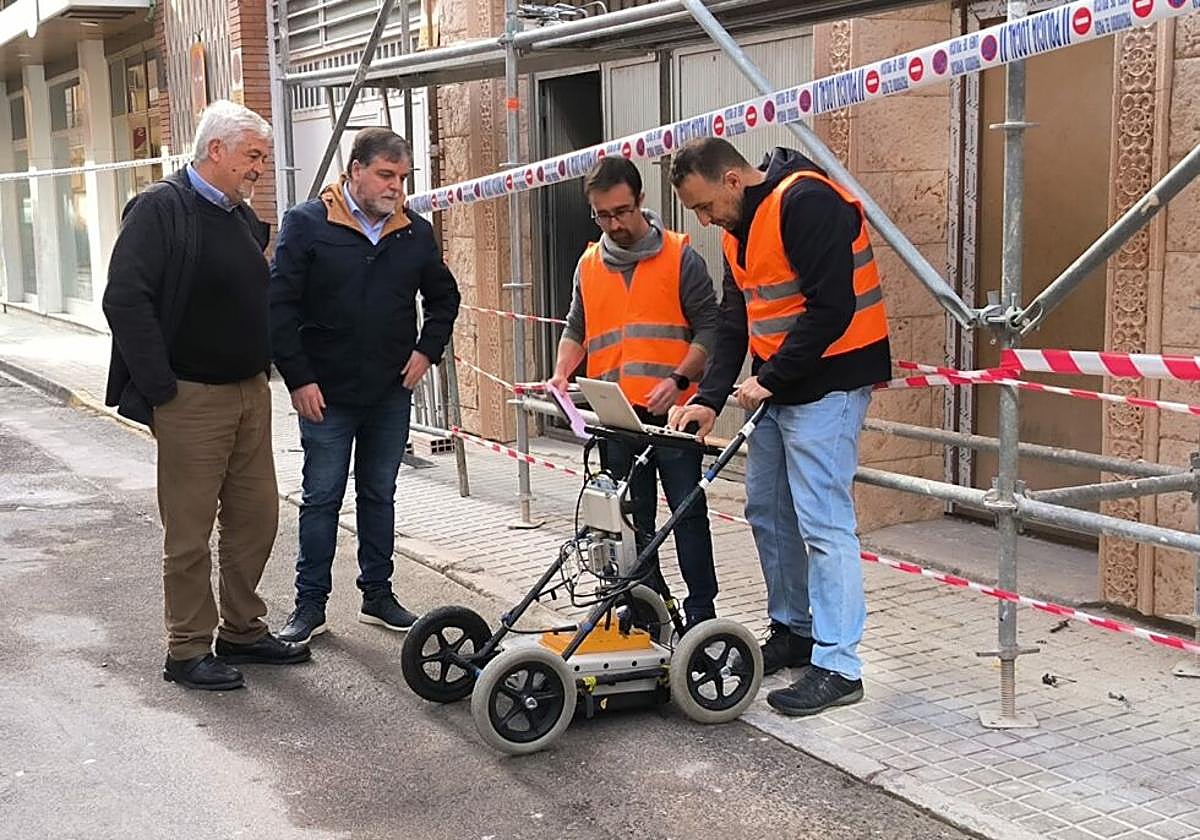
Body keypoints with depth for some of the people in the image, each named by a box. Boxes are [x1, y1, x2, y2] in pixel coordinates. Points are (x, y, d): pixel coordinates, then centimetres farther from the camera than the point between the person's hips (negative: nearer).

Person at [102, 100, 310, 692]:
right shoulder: (160, 209, -12)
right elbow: (126, 300, -19)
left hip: (250, 392, 8)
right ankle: (187, 651, 11)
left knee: (256, 516, 13)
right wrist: (161, 388, -19)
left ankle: (243, 631, 27)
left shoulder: (242, 216, 14)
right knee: (190, 530, 0)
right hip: (192, 398, -8)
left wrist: (262, 366, 14)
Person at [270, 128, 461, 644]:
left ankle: (378, 596, 24)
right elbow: (280, 305, -9)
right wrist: (298, 378, -12)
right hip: (326, 395, -3)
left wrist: (426, 350, 5)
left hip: (391, 393, 4)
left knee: (379, 495, 13)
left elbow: (444, 296, 20)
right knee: (321, 498, 4)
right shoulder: (307, 224, -7)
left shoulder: (416, 233, 5)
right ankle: (310, 604, 13)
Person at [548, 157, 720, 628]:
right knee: (632, 518, 9)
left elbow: (709, 327, -4)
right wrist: (562, 373, 3)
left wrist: (678, 379, -17)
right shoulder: (589, 266, 13)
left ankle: (701, 612, 4)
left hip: (672, 412, -4)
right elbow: (576, 330, 21)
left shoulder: (680, 257, -2)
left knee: (688, 510, -2)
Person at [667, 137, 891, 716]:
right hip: (776, 388, 10)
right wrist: (710, 397, 0)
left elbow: (832, 308, -23)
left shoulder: (806, 202, -18)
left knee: (823, 523, -9)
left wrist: (769, 378, -17)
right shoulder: (738, 230, 12)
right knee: (768, 511, 15)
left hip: (826, 385, -10)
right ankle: (794, 631, 29)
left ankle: (837, 667, -2)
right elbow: (734, 319, 12)